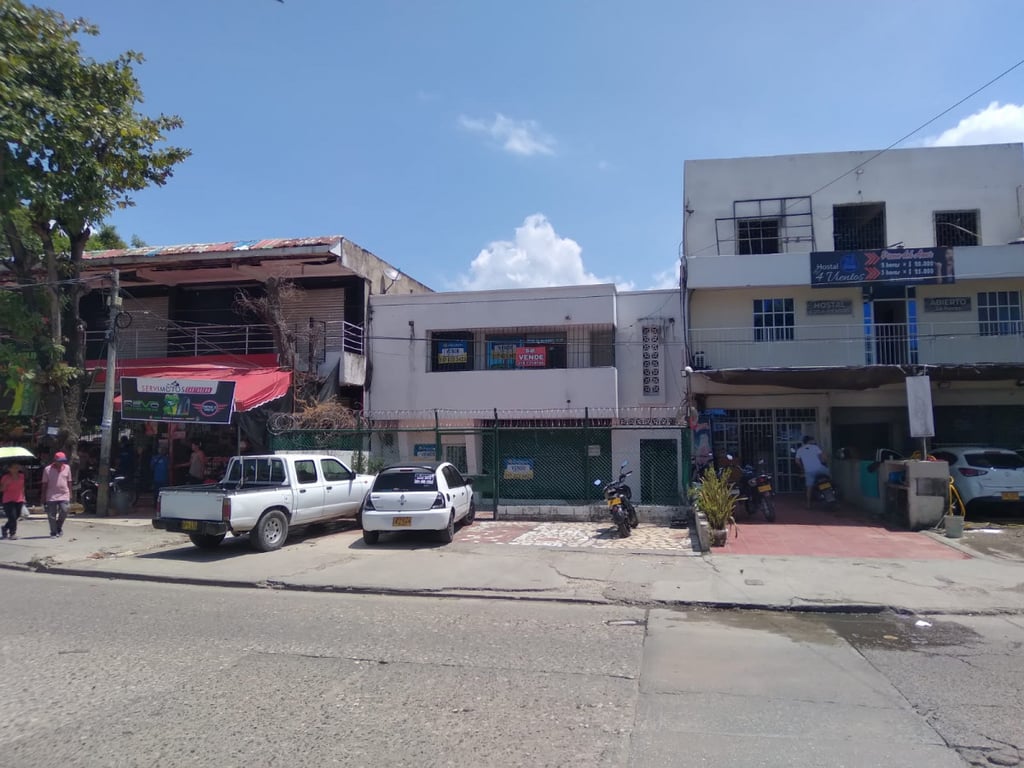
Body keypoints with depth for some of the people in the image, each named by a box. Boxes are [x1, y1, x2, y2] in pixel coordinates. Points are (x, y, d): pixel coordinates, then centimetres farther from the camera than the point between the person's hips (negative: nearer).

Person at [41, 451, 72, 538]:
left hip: (64, 495, 1)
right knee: (52, 516, 2)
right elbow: (44, 484, 2)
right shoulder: (47, 469, -1)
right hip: (51, 496, -1)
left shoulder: (67, 468, 6)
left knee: (64, 511, -12)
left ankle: (59, 527, 14)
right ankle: (53, 533, 14)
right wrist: (44, 498, 1)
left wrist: (70, 494, 10)